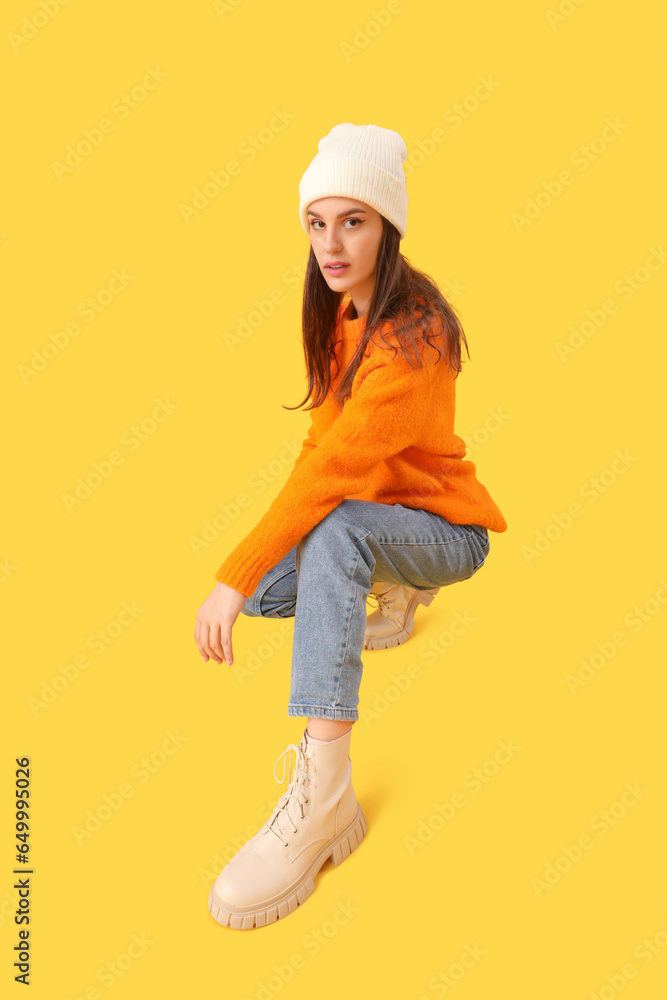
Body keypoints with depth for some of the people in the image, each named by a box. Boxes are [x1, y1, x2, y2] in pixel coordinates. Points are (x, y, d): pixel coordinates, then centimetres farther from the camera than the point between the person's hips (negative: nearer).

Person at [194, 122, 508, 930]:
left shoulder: (413, 337, -26)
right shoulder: (341, 312, 2)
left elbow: (335, 468, -35)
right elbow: (325, 435, 2)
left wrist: (234, 575, -37)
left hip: (445, 530, -8)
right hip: (369, 515, 9)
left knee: (335, 529, -37)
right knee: (266, 593, -6)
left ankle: (323, 793, -39)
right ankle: (396, 589, 23)